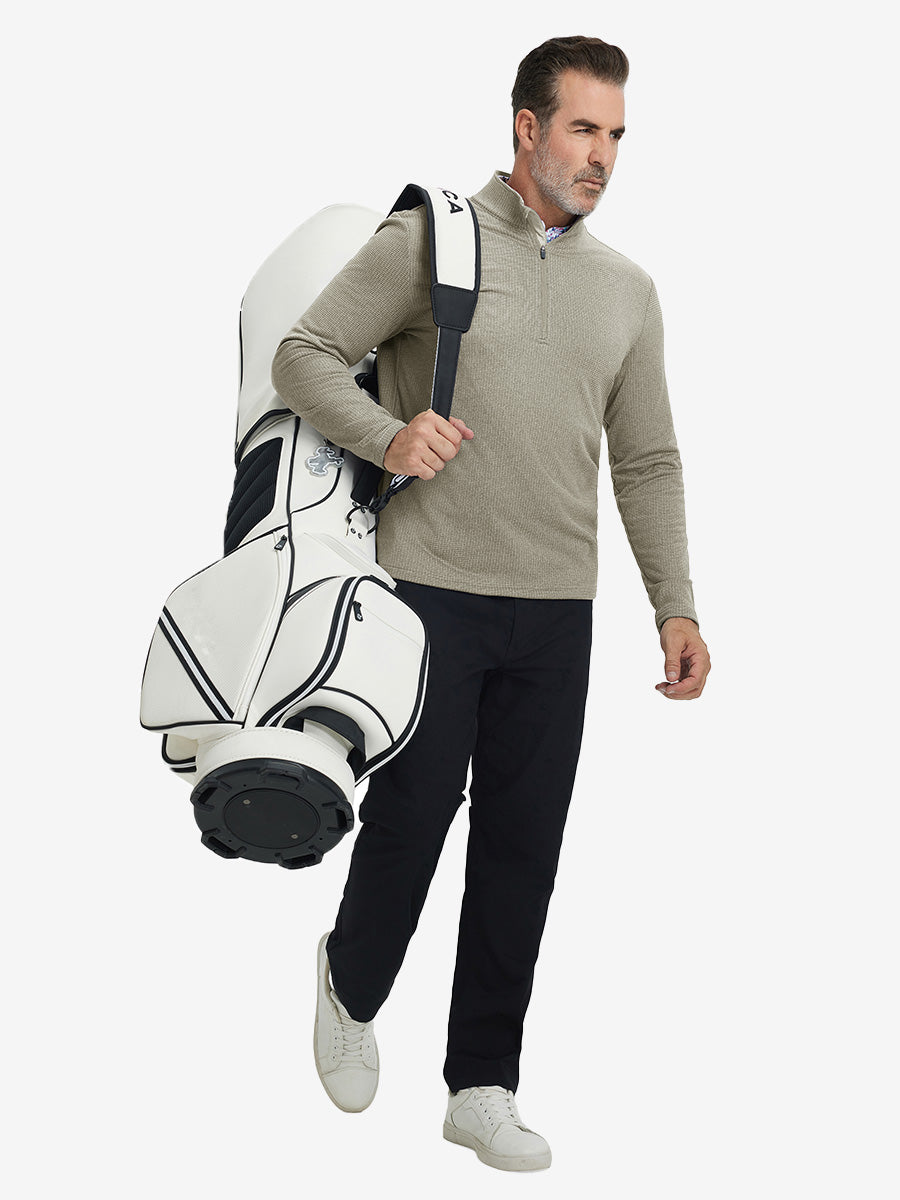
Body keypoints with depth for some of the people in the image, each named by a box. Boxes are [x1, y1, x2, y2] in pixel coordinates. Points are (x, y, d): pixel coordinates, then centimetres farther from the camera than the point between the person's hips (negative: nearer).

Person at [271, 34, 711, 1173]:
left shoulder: (627, 289, 13)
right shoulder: (428, 241, 0)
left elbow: (648, 464, 15)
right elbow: (303, 355, 0)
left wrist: (675, 606, 8)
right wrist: (387, 436, -18)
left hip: (557, 610, 4)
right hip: (432, 588, -4)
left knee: (522, 849, 4)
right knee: (410, 820, 0)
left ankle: (482, 1087, 15)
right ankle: (352, 987, 31)